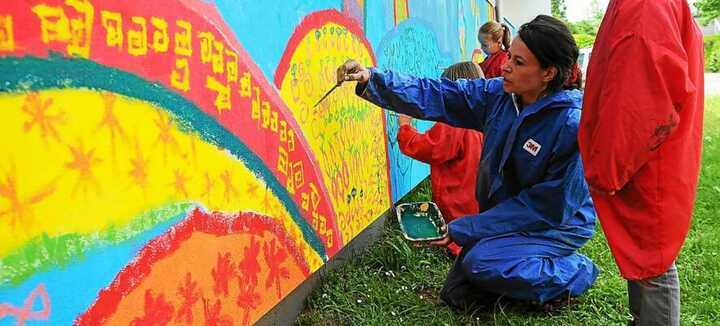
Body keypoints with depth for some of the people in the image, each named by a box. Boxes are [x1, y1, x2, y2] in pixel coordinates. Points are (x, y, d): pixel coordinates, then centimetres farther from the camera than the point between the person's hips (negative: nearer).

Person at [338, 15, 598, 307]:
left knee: (481, 261, -30)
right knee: (458, 294, 5)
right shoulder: (498, 94, -10)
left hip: (557, 226, -6)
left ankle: (575, 274, -5)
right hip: (503, 217, 6)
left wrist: (463, 229, -23)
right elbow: (433, 95, -12)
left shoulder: (572, 125, -28)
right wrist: (371, 79, -27)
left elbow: (548, 207, -24)